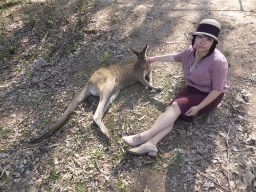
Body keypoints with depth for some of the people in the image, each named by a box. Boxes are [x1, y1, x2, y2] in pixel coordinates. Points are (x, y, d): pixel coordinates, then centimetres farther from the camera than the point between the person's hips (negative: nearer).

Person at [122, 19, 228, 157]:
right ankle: (150, 144, -35)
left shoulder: (218, 62, -23)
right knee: (170, 109, -21)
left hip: (208, 97, -6)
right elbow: (174, 57, 16)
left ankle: (144, 136, -32)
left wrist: (198, 107, -22)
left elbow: (217, 90, -18)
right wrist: (155, 59, 28)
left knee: (176, 105, -29)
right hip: (191, 89, 6)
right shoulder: (191, 51, -4)